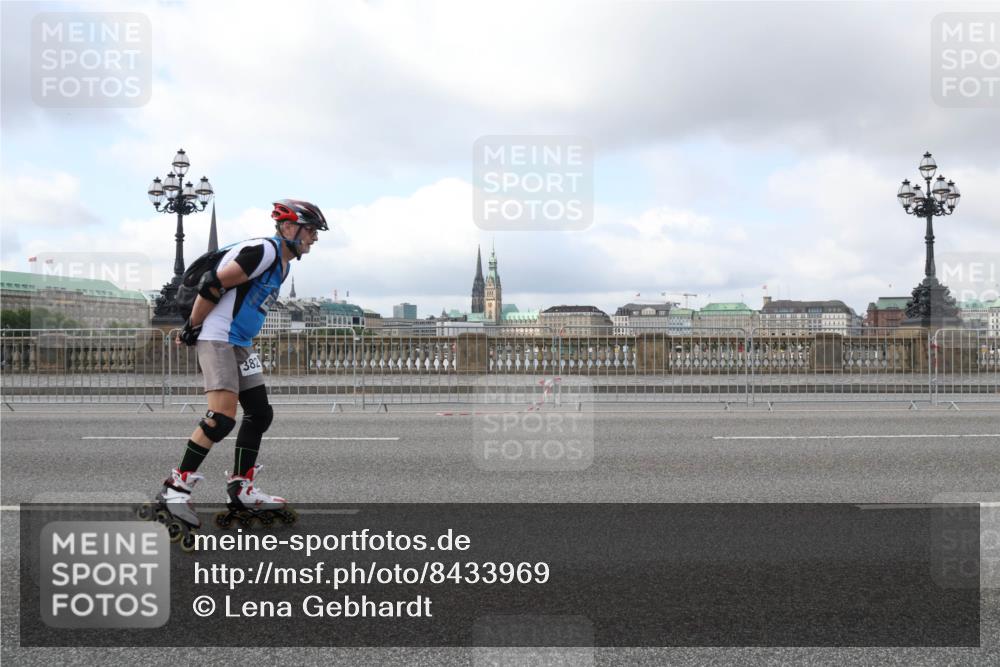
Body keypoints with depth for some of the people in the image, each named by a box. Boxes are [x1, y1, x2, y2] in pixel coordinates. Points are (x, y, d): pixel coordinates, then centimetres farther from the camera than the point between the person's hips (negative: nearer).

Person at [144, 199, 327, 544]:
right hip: (217, 338, -10)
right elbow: (213, 285, -19)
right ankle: (175, 489, -11)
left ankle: (241, 491, 17)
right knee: (223, 417, -19)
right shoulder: (263, 251, -16)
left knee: (260, 415, 9)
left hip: (240, 344, 10)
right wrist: (192, 328, -11)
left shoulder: (282, 264, 17)